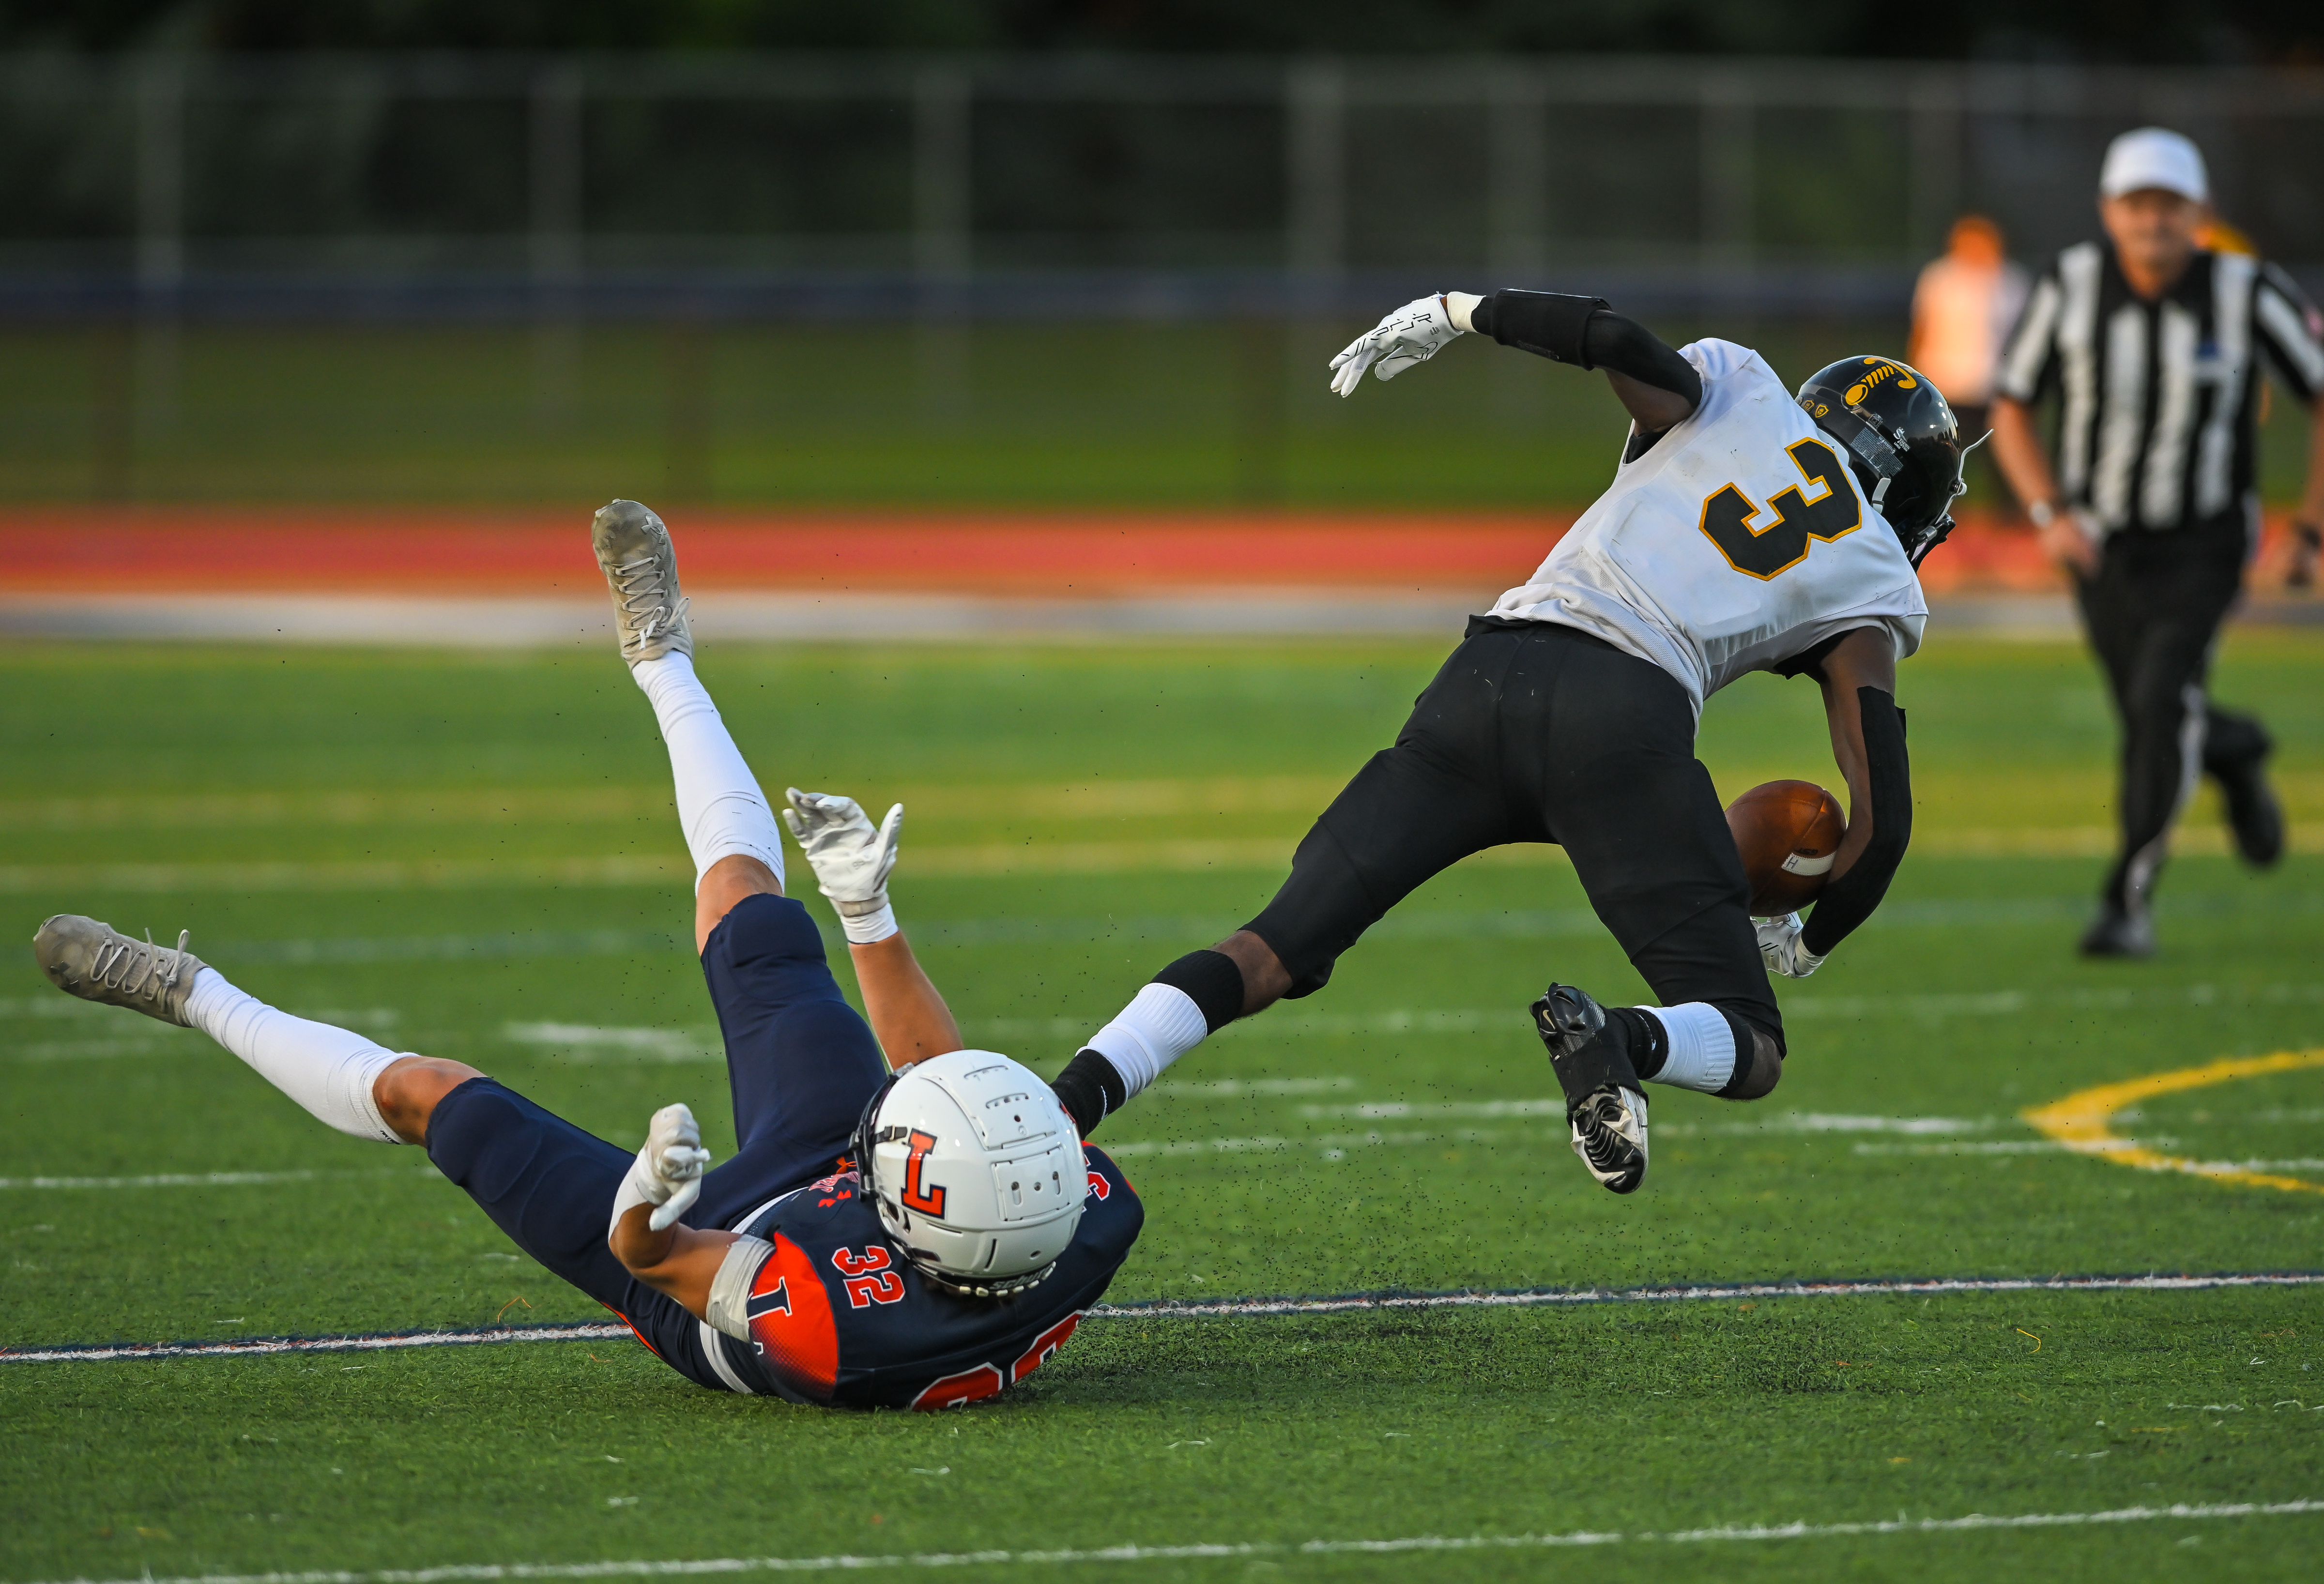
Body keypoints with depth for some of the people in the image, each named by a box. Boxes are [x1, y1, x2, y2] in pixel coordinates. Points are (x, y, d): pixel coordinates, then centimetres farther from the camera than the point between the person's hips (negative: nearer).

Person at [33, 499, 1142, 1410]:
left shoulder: (834, 1331, -50)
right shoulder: (1092, 1224, -37)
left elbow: (648, 1255, -32)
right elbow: (945, 1076, -18)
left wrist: (654, 1198, -53)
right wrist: (872, 914, -16)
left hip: (701, 1252, -5)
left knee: (426, 1093, 8)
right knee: (744, 911, 16)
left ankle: (197, 998, 35)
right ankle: (661, 657, 41)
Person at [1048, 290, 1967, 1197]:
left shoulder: (1735, 388, 26)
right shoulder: (1871, 589, 20)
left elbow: (1617, 337, 5)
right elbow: (1883, 819, 12)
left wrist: (1455, 314, 21)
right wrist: (1810, 944, 30)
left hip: (1491, 676, 3)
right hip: (1628, 715, -3)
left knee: (1280, 952, 9)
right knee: (1748, 1053, 4)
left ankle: (1073, 1099, -12)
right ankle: (1621, 1041, -31)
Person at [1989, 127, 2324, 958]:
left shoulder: (2246, 292, -18)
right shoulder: (2073, 284, -13)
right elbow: (2011, 410, -1)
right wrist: (2050, 512, -16)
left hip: (2204, 544, -3)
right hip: (2104, 544, 3)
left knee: (2162, 700, -23)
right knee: (2150, 723, 10)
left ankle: (2128, 899, -15)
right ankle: (2237, 756, 46)